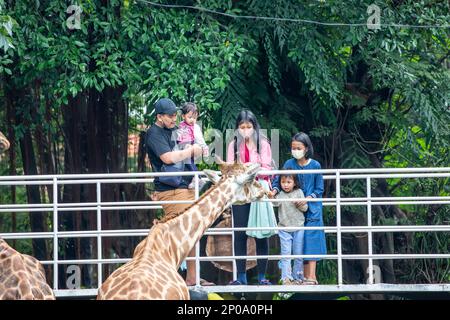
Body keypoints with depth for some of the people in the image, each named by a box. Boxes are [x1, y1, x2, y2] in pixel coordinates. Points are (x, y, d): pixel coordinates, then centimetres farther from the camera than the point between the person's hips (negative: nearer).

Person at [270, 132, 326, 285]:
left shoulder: (315, 166, -5)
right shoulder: (289, 164, 1)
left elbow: (319, 189, -2)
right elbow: (278, 180, -6)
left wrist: (307, 199, -17)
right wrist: (274, 191, -26)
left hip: (312, 210, -3)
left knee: (311, 240, -10)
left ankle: (311, 276, -13)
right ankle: (306, 275, 7)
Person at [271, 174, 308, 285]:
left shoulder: (299, 192, 0)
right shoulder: (280, 194, -2)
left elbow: (305, 208, 1)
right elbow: (276, 203, -21)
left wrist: (299, 204, -20)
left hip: (298, 227, 1)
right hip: (284, 228, -1)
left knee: (298, 254, 7)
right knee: (286, 254, -3)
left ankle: (298, 277, 17)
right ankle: (286, 278, -2)